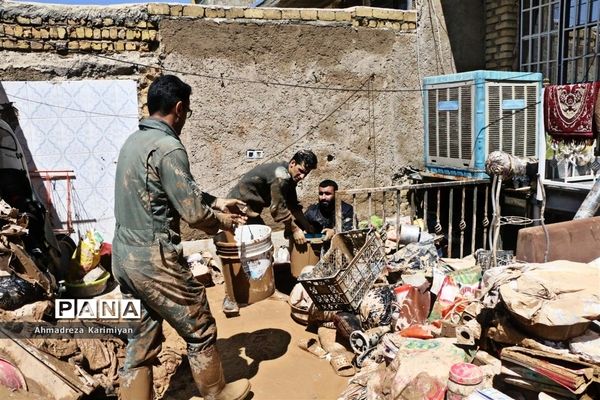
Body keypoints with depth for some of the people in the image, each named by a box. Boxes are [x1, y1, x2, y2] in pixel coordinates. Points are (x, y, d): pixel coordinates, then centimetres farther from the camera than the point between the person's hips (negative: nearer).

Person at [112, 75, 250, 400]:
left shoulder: (134, 141, 11)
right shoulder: (168, 147, -18)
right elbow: (193, 212, -17)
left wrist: (216, 201, 23)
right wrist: (221, 220, 2)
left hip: (124, 257, 9)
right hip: (154, 259, -9)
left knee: (141, 340, 16)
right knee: (199, 330, 11)